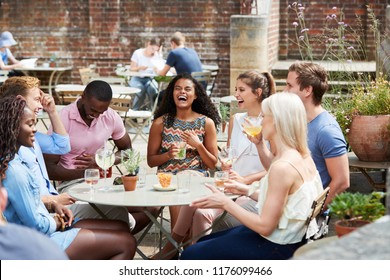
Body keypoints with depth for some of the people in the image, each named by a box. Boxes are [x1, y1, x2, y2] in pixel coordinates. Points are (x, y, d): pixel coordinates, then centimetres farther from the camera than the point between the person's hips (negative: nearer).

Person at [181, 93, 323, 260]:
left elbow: (265, 226, -24)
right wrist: (248, 191, 11)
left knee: (190, 255, 0)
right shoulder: (303, 157, 1)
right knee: (204, 242, 25)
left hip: (276, 247, -10)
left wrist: (226, 203, -15)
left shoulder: (282, 167, -27)